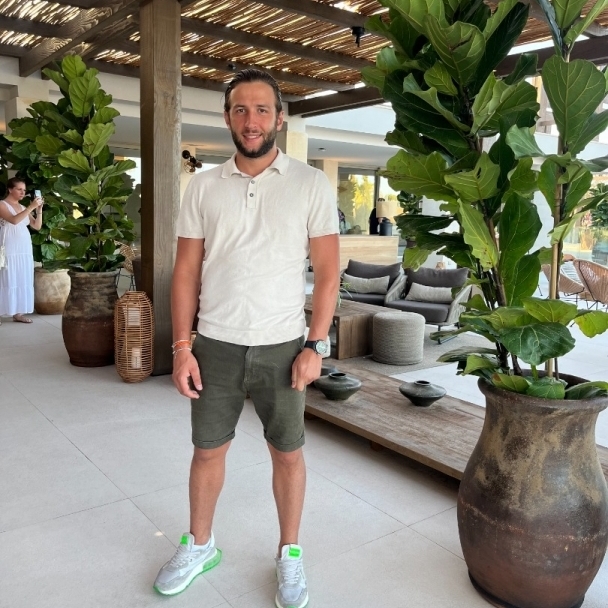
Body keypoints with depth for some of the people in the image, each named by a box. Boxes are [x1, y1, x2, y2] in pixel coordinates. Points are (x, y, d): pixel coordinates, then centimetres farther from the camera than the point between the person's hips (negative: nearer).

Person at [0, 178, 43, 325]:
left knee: (23, 280, 5)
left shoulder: (23, 208, 16)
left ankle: (18, 313, 10)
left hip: (25, 249, 6)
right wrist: (31, 207, -21)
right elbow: (14, 220, -19)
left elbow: (37, 226, 10)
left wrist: (39, 210, -3)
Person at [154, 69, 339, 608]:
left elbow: (328, 271, -3)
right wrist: (182, 347, -2)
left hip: (281, 346, -1)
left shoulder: (311, 185, -3)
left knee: (288, 453, 11)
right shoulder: (203, 187, 3)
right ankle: (199, 544, 38)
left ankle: (289, 554, 32)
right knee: (208, 449, 15)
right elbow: (187, 272, 4)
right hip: (216, 345, 2)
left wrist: (314, 346, -9)